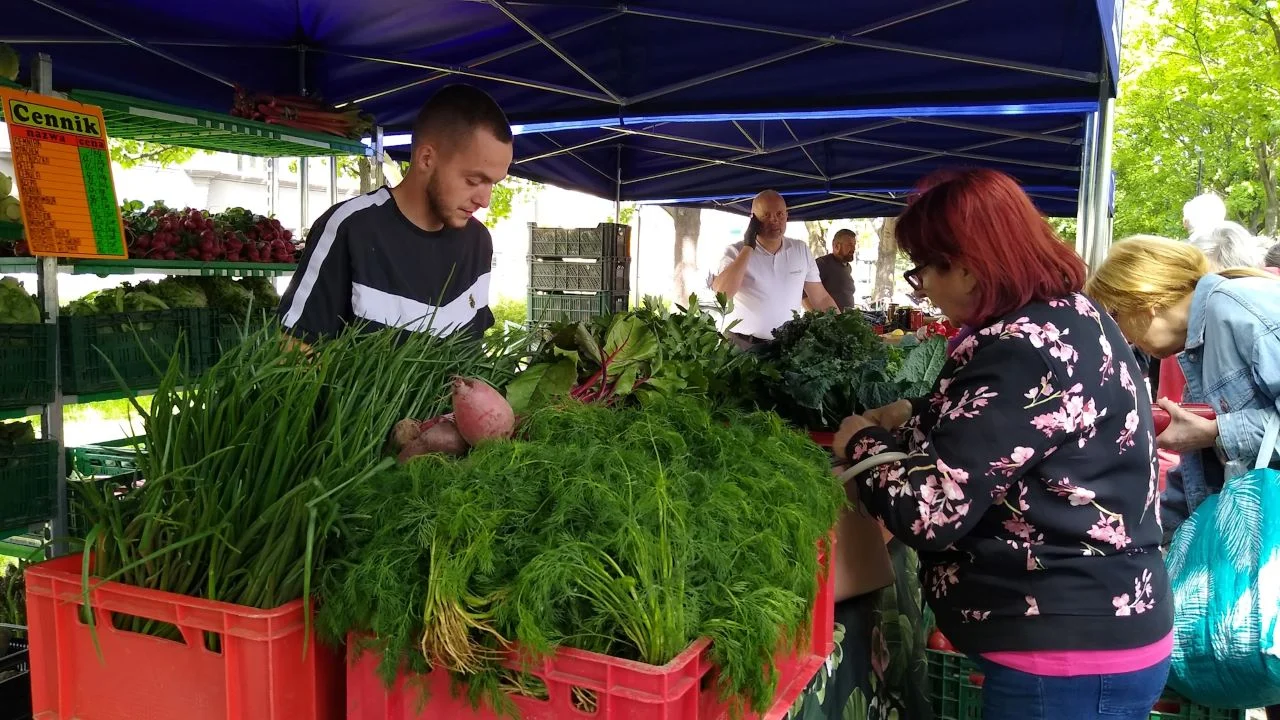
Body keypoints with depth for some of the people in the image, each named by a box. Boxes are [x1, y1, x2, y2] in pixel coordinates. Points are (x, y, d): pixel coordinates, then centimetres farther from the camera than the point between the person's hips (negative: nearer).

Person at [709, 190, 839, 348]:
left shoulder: (801, 250, 6)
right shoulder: (737, 252, -5)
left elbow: (821, 299, 10)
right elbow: (720, 294, -22)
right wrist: (748, 246, -18)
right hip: (743, 345, -3)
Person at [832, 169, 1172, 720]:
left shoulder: (1027, 351, -25)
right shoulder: (1068, 317, 8)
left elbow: (931, 509, -26)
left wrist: (863, 442, -9)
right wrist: (912, 416, 11)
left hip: (1065, 657, -10)